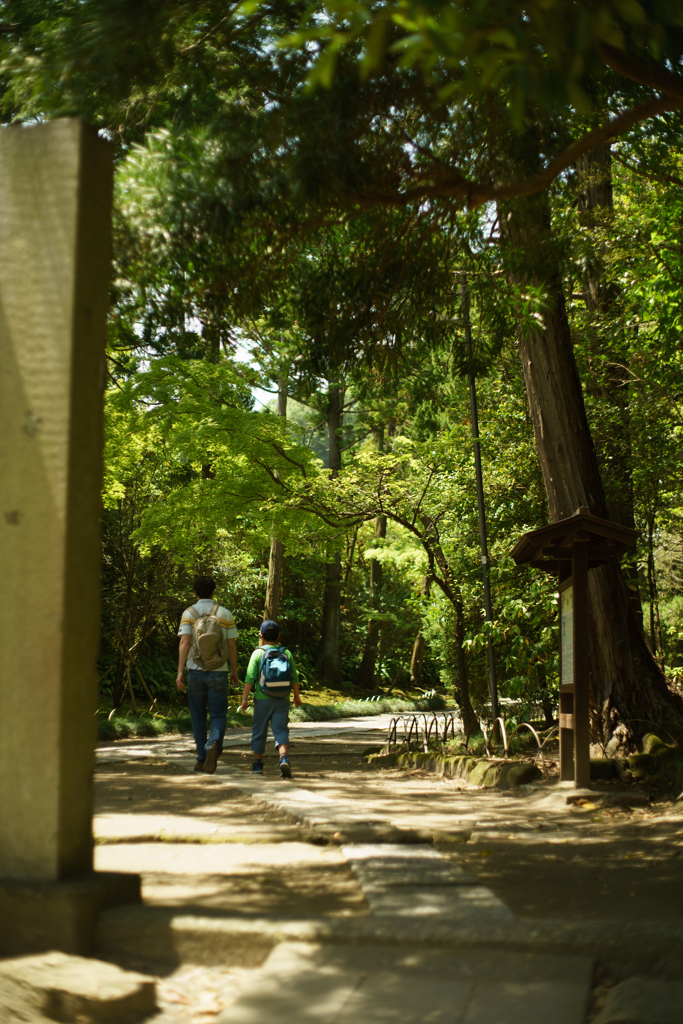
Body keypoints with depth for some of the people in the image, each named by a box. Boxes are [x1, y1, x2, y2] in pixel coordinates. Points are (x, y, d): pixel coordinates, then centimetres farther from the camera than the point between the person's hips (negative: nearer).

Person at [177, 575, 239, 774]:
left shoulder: (189, 613, 0)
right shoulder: (225, 614, 4)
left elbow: (184, 642, -12)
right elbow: (232, 645, 3)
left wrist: (179, 672, -14)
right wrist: (234, 672, 13)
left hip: (196, 671, 0)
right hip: (218, 673, 0)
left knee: (198, 717, 13)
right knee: (218, 716, 5)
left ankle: (201, 760, 16)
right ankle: (213, 745, -24)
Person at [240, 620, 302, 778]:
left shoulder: (258, 653, -3)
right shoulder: (287, 653, 5)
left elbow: (250, 678, -8)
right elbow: (294, 677, 8)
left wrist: (245, 698, -4)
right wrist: (296, 696, 19)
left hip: (262, 699, -1)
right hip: (282, 699, 2)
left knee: (259, 731, 11)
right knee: (281, 730, -1)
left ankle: (257, 763, 22)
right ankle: (284, 758, -24)